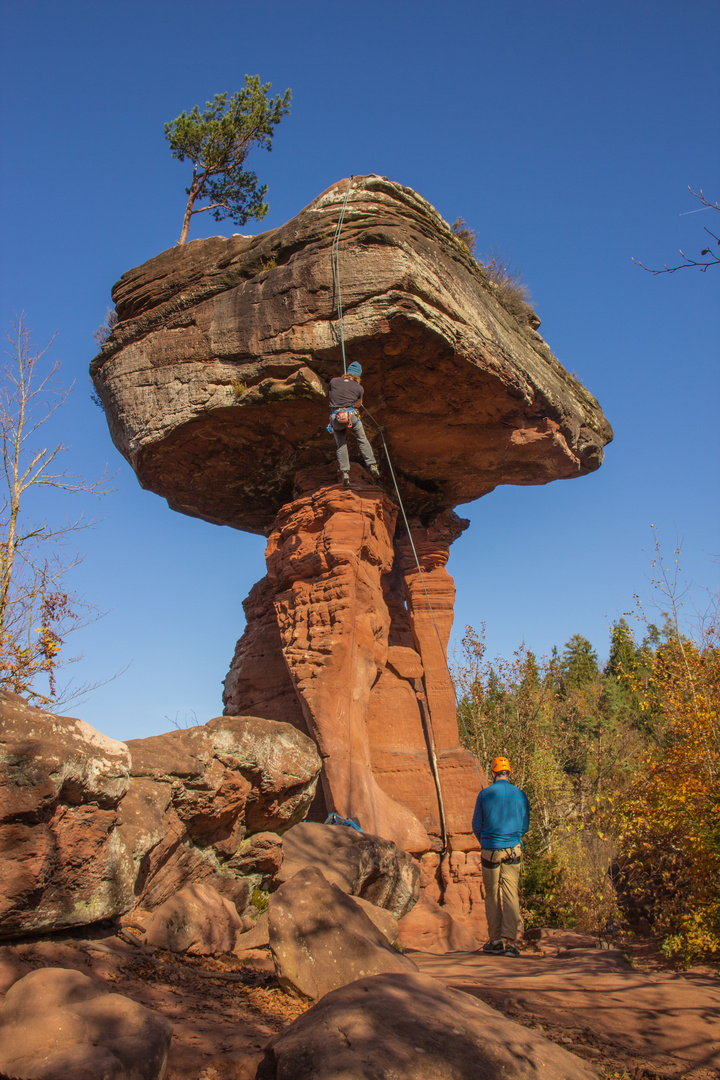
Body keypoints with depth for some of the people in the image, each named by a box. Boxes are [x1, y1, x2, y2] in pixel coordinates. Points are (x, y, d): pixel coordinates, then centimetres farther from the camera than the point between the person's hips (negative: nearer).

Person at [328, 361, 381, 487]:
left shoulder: (333, 381, 11)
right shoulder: (359, 388, 9)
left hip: (335, 417, 1)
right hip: (351, 415, -1)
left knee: (341, 446, 11)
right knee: (363, 440, 17)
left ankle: (345, 473, 1)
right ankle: (372, 465, 11)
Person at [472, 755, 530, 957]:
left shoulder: (485, 794, -3)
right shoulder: (520, 795, 1)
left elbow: (476, 825, 3)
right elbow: (525, 826, 9)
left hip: (490, 850, -1)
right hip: (513, 850, 1)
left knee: (492, 896, 10)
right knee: (511, 895, 1)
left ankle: (495, 941, 14)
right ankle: (510, 940, -8)